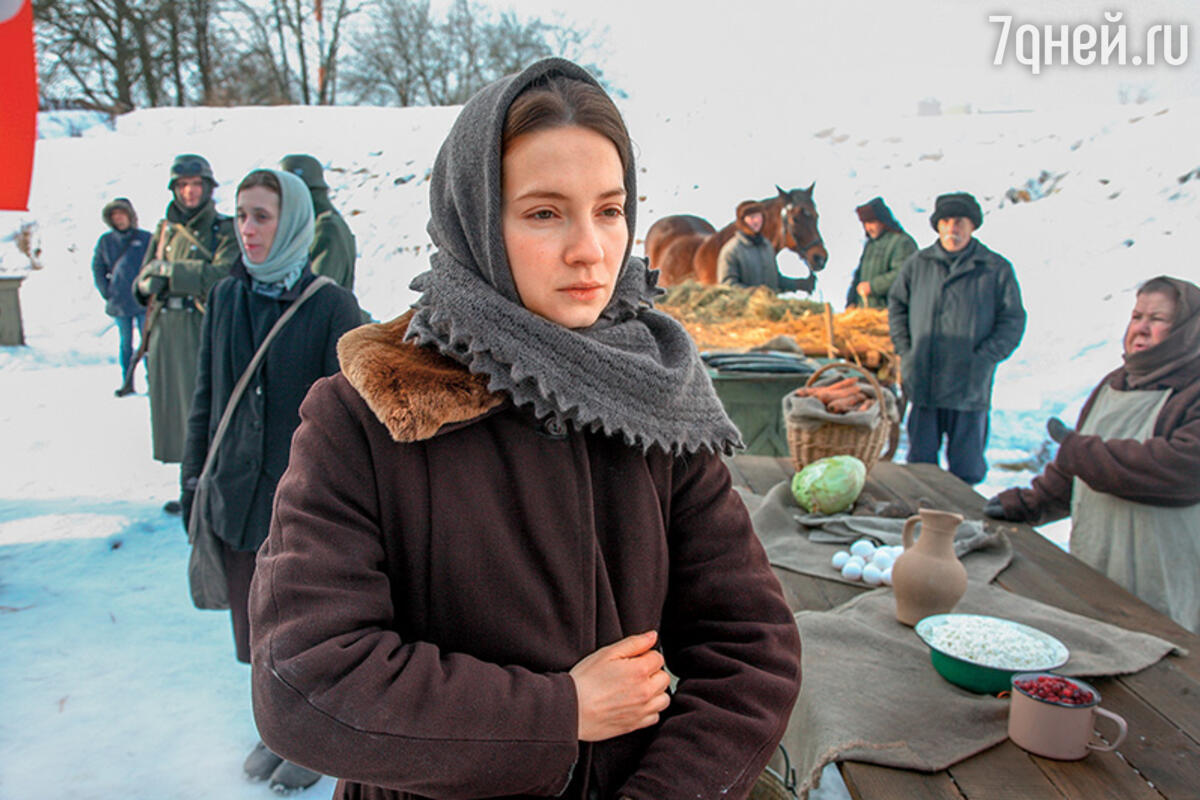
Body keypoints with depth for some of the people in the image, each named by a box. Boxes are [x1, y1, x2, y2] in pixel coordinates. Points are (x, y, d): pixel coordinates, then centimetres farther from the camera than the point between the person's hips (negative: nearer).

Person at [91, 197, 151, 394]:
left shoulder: (146, 239, 0)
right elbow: (97, 269, 14)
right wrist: (107, 292, 4)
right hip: (119, 302, 2)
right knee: (125, 343, 8)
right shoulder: (105, 241, 7)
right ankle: (126, 382, 14)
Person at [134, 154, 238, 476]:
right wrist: (149, 284, -7)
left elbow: (222, 274, -18)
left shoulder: (225, 230, -1)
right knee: (172, 410, 9)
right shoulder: (166, 230, 17)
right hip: (166, 332, 6)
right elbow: (142, 285, 17)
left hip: (205, 330, -6)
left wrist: (169, 271, -11)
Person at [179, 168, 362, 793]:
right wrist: (192, 479, 10)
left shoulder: (330, 306, -10)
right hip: (235, 496, 5)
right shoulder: (225, 297, 5)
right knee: (256, 626, 16)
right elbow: (205, 396, 10)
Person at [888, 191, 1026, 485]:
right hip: (923, 383, 2)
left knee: (966, 468, 6)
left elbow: (1012, 321, 0)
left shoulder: (996, 268, 0)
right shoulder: (917, 263, 7)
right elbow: (896, 305, 16)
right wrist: (905, 351, 5)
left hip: (969, 388, -2)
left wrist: (983, 359, -10)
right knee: (920, 461, 12)